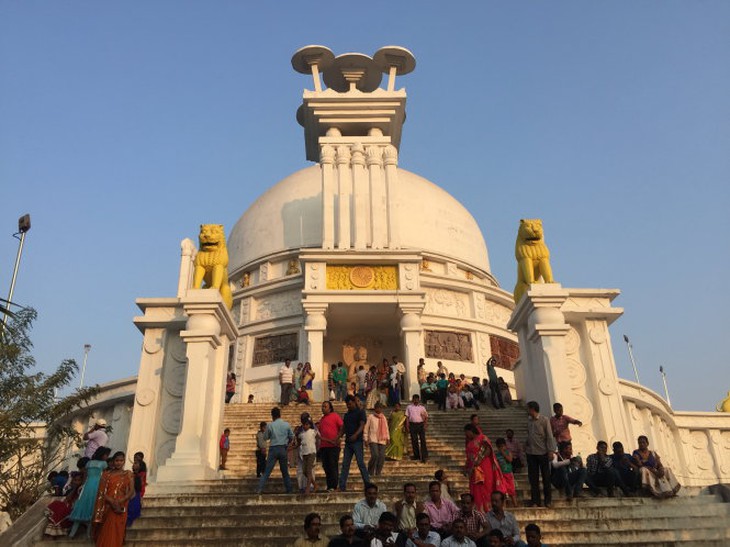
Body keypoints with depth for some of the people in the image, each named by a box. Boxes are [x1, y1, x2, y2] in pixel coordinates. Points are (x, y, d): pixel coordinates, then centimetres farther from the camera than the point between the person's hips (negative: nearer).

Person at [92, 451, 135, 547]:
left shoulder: (128, 474, 6)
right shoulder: (106, 474, 8)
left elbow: (131, 491, -2)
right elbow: (101, 492, 0)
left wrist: (119, 501, -17)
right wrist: (112, 501, -16)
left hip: (120, 508, -1)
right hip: (107, 507, 1)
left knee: (115, 534, -6)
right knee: (104, 534, 1)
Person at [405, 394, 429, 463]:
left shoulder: (422, 407, 10)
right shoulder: (409, 407, 9)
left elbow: (426, 417, 9)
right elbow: (407, 417, 6)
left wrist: (425, 424, -6)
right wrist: (407, 426, -2)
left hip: (421, 424, -1)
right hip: (412, 425, 1)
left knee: (423, 440, -6)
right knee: (414, 441, 6)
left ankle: (424, 457, -7)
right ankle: (416, 455, 18)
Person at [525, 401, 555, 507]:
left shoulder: (544, 420, -6)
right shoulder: (529, 421, 10)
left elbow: (549, 436, -8)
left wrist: (551, 451, -13)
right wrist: (526, 446, 8)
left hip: (542, 452, -5)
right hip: (531, 453, 5)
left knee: (546, 477, 3)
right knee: (533, 477, 7)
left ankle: (548, 500, 13)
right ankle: (535, 500, 14)